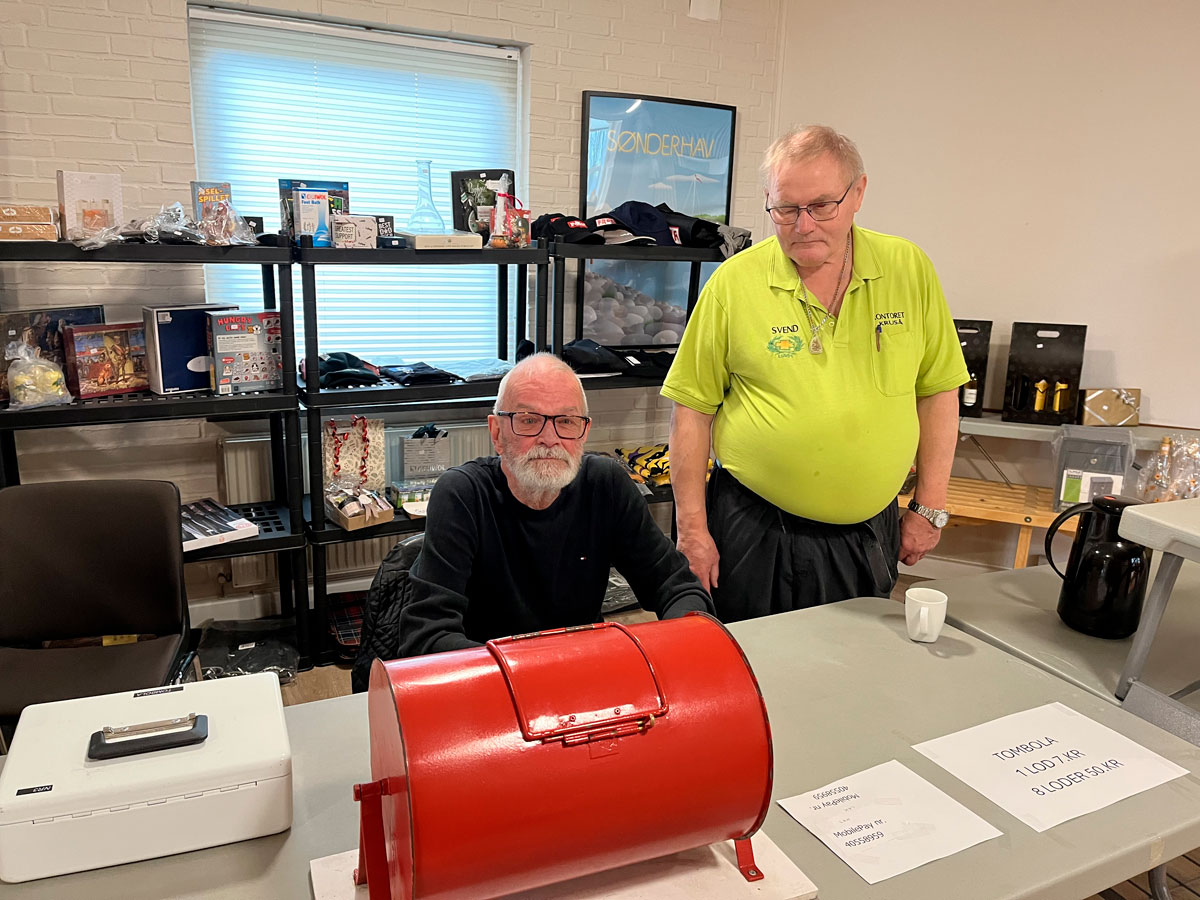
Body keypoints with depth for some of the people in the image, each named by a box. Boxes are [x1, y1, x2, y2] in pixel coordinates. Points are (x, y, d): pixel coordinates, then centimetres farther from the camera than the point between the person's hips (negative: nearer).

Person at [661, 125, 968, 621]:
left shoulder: (909, 269, -1)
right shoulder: (733, 282, -7)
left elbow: (937, 391, 6)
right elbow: (693, 407, -4)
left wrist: (929, 509, 4)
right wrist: (693, 528, -5)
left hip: (868, 533, 2)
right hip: (753, 532, -2)